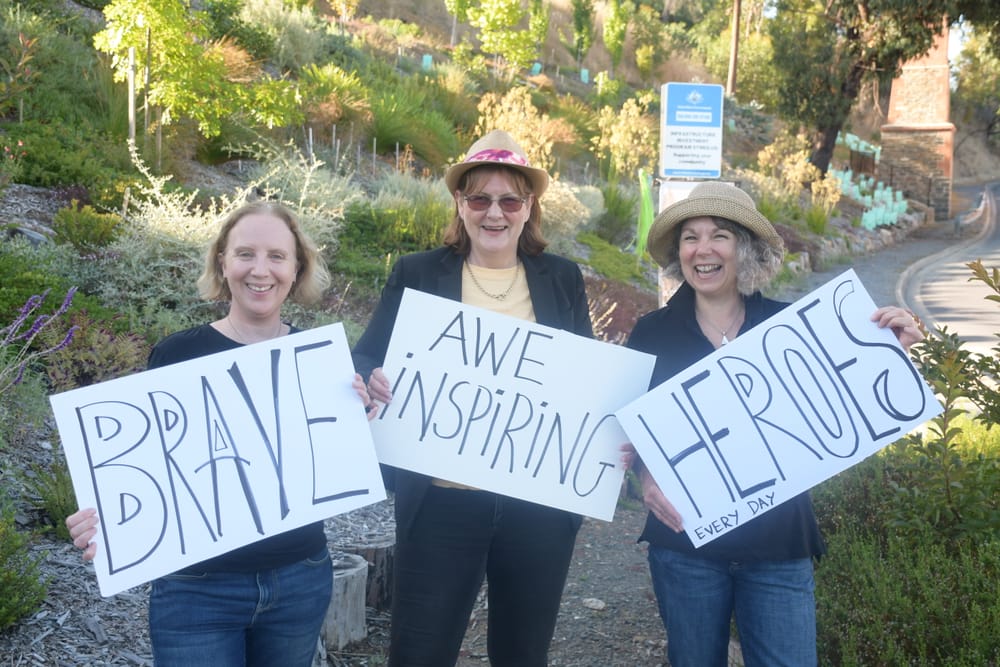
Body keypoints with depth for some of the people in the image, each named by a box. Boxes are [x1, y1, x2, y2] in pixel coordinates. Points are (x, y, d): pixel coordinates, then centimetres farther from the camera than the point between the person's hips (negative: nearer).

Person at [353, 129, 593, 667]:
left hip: (541, 501, 2)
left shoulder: (562, 279, 7)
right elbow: (364, 360, 1)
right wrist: (374, 379, -22)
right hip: (442, 501, -2)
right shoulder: (417, 274, 2)